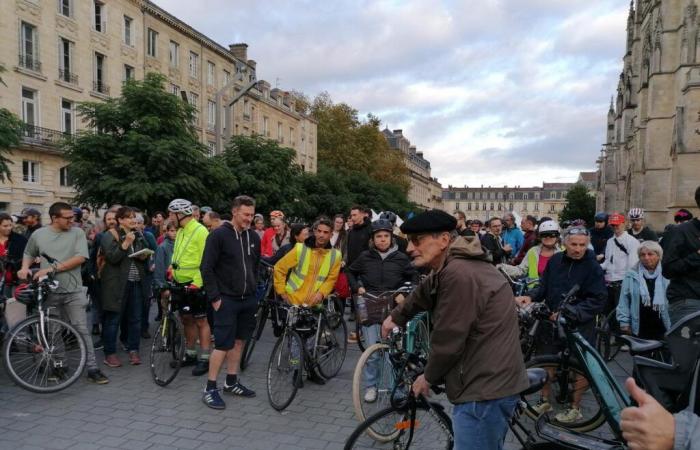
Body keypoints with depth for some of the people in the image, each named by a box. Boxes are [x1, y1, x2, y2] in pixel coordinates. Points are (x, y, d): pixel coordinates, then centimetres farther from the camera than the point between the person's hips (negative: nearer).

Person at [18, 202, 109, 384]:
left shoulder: (77, 233, -2)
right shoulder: (38, 234, 5)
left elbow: (80, 258, -12)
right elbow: (29, 254, 21)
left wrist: (52, 268, -16)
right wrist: (25, 267, 1)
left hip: (73, 290, -2)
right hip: (48, 290, 2)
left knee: (82, 329, -4)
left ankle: (92, 369, -1)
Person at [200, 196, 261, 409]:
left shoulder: (254, 237, 7)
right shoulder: (219, 235, -11)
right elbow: (207, 268, -12)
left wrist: (253, 287, 12)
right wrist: (214, 297, -14)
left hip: (248, 299, 6)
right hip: (226, 299, -6)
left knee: (239, 341, 13)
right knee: (223, 344, -6)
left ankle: (231, 382, 26)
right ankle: (210, 388, 6)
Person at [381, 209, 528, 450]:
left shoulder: (459, 273, -26)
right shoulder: (454, 265, 8)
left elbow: (447, 340, -22)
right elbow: (424, 293, 26)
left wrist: (428, 377, -4)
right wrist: (396, 316, 40)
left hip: (485, 387, -10)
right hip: (490, 381, 10)